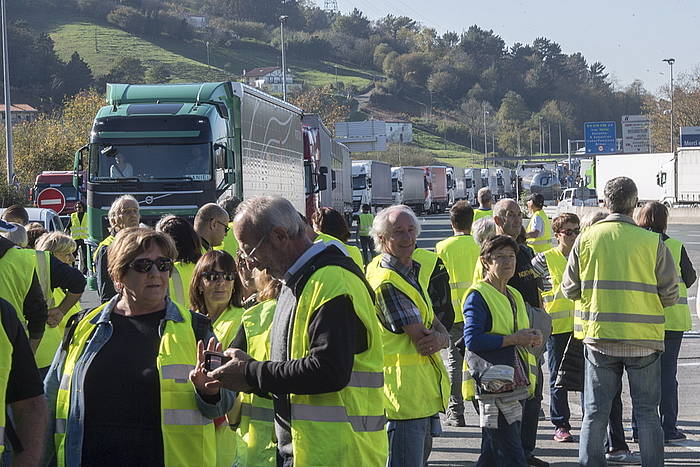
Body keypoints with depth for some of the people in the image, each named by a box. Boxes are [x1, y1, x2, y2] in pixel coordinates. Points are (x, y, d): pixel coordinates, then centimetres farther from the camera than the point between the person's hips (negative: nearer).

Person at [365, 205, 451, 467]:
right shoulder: (387, 281, -17)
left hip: (426, 391, 10)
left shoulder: (418, 267, 12)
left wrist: (439, 339, -13)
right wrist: (440, 338, 0)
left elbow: (440, 331, 9)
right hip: (406, 389, -10)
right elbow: (421, 339, -20)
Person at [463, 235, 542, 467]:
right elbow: (472, 341, -20)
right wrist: (515, 339, -17)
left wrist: (532, 336, 3)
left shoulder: (514, 295, 18)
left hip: (514, 384, 9)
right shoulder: (478, 295, -9)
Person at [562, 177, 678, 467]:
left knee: (595, 411, 11)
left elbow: (570, 290, 1)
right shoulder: (652, 242, -9)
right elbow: (670, 295, -5)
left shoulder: (587, 239, -4)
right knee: (646, 411, 10)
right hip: (643, 339, -1)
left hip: (598, 335, 1)